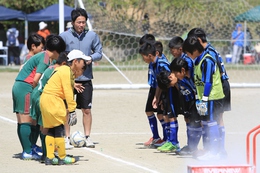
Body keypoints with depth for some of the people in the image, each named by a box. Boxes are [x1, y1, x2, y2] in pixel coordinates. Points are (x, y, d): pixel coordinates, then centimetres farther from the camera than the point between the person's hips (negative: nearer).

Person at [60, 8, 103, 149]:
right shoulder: (64, 36, -3)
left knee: (86, 110, 5)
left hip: (86, 78, 2)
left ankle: (87, 137, 15)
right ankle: (67, 138, 9)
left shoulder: (92, 35, 3)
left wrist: (91, 58, -12)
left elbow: (99, 53, 7)